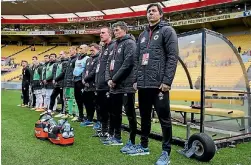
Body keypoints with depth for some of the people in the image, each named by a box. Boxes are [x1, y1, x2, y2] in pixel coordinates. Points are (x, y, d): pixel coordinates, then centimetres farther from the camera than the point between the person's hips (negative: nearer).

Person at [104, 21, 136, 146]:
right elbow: (109, 63, 18)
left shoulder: (129, 43, -7)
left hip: (125, 85, -9)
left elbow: (127, 64, -19)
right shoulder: (115, 45, 20)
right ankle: (115, 137, 27)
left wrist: (115, 79, -15)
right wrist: (108, 79, 2)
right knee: (114, 112, 15)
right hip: (114, 86, 9)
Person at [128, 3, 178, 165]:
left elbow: (173, 57, -10)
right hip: (143, 84, 7)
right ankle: (144, 146, 30)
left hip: (159, 84, -7)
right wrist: (136, 79, 11)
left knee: (164, 118, 0)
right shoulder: (143, 35, 19)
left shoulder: (167, 31, 0)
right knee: (144, 116, 15)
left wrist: (167, 81, -17)